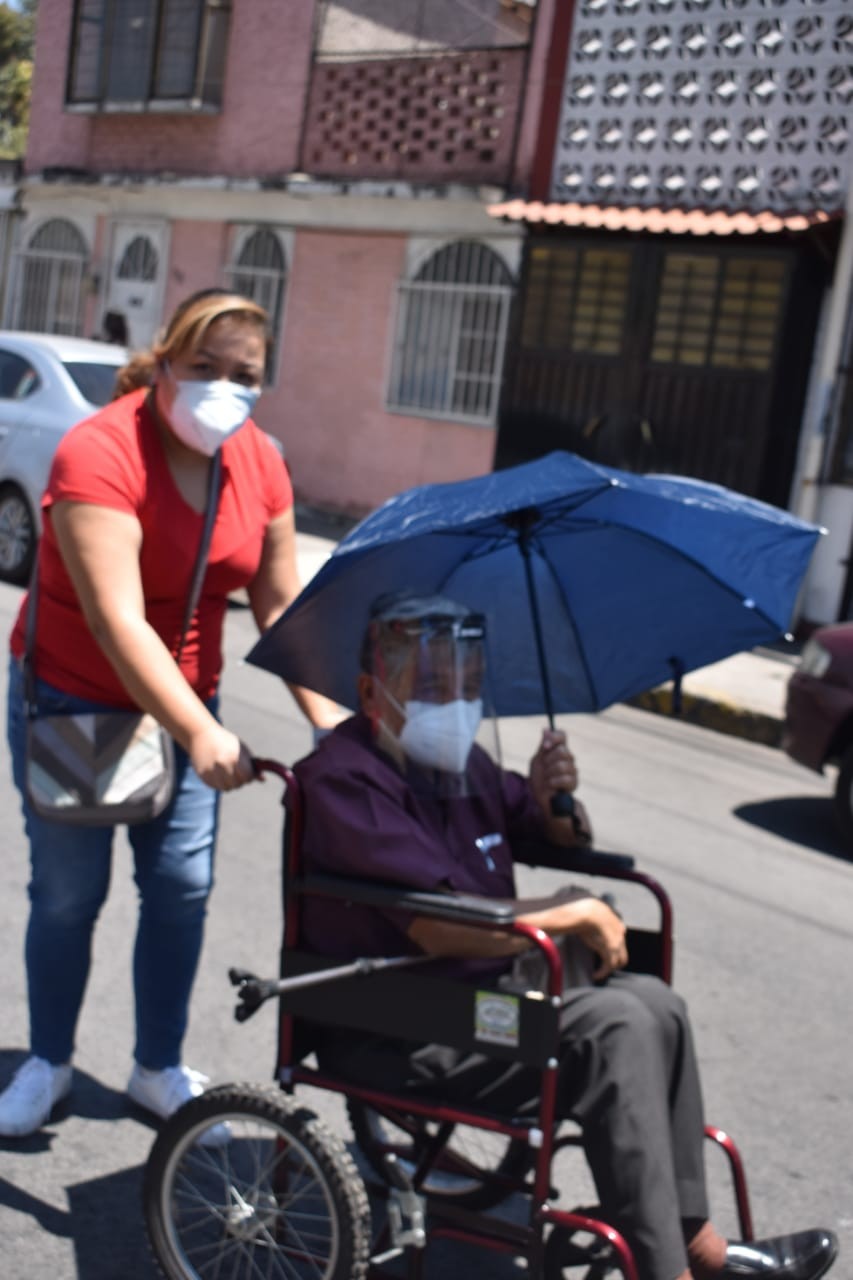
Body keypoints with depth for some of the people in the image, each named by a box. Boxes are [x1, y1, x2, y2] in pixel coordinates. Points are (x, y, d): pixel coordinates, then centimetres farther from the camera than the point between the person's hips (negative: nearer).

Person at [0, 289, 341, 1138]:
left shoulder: (259, 462, -5)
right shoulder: (101, 454, -24)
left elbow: (279, 602, -1)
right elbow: (116, 619, -32)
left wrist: (324, 718, -10)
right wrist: (202, 734, -40)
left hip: (183, 706, 5)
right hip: (71, 701, -4)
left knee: (182, 887, 2)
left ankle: (159, 1069, 20)